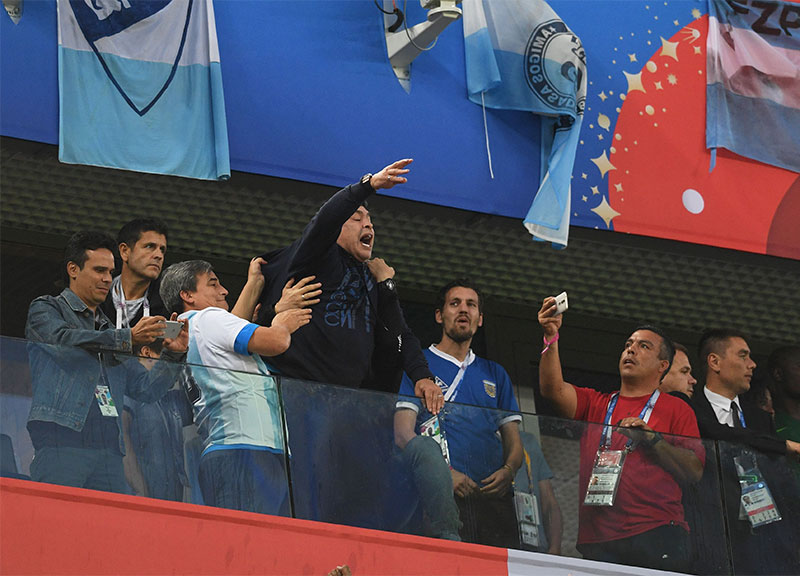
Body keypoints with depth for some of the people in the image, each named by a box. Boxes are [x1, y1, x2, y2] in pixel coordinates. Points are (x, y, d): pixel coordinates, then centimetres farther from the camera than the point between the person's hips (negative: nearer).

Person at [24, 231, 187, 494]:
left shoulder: (109, 330, 29)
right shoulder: (45, 309, 13)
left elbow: (146, 388, 22)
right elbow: (63, 338, -12)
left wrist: (172, 354, 5)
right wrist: (127, 338, -18)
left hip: (108, 452, 6)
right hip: (61, 443, -6)